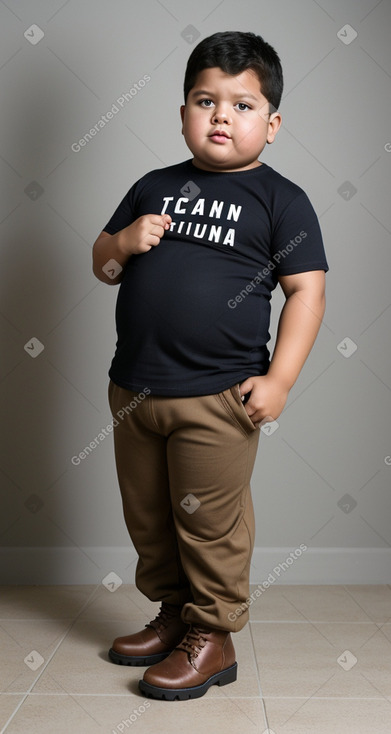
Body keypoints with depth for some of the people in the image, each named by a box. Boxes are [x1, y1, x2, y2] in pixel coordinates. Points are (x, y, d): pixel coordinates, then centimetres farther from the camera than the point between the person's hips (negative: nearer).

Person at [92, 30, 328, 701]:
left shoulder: (280, 199, -2)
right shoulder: (154, 188, 10)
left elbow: (306, 290, -5)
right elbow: (102, 265, 17)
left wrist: (278, 379, -13)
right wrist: (124, 242, -6)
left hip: (218, 398, -5)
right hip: (133, 389, 6)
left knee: (209, 523, 5)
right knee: (147, 517, 17)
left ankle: (212, 637, 23)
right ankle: (173, 613, 37)